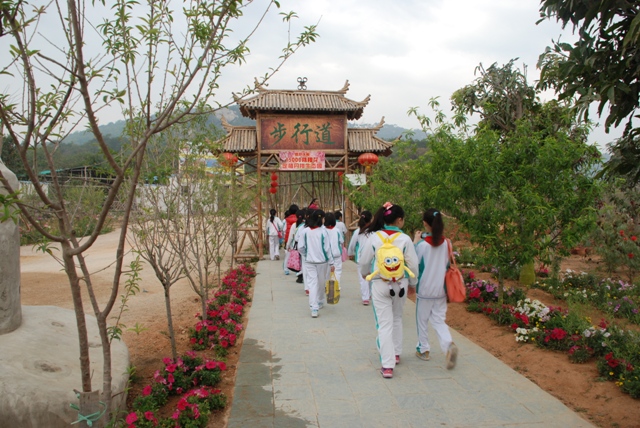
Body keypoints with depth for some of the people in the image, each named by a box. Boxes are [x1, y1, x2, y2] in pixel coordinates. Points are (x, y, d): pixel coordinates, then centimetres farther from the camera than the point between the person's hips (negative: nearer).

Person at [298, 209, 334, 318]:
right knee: (321, 283, 18)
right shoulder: (323, 231, -11)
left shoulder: (306, 231, -4)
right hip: (322, 261, -1)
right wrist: (331, 263, -1)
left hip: (309, 261, 1)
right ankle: (320, 302, 37)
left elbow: (300, 247, -1)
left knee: (312, 283, -1)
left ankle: (314, 308, -11)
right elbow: (327, 248, -9)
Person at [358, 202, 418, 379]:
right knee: (397, 319, 23)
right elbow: (413, 264, -5)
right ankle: (396, 354, 36)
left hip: (380, 284, -1)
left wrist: (366, 275, 22)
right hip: (400, 284, 1)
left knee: (385, 324, 2)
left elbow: (364, 262, 1)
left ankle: (387, 365, -1)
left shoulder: (374, 237, -7)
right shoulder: (405, 239, -9)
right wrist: (413, 283, 13)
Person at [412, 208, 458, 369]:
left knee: (422, 320, 13)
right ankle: (448, 345, -12)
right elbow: (448, 264, 7)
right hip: (441, 289, 3)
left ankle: (423, 349, 23)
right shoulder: (447, 243, -3)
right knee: (439, 320, 10)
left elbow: (415, 264, -6)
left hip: (424, 289, -3)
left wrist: (415, 242, -2)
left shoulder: (422, 244, -16)